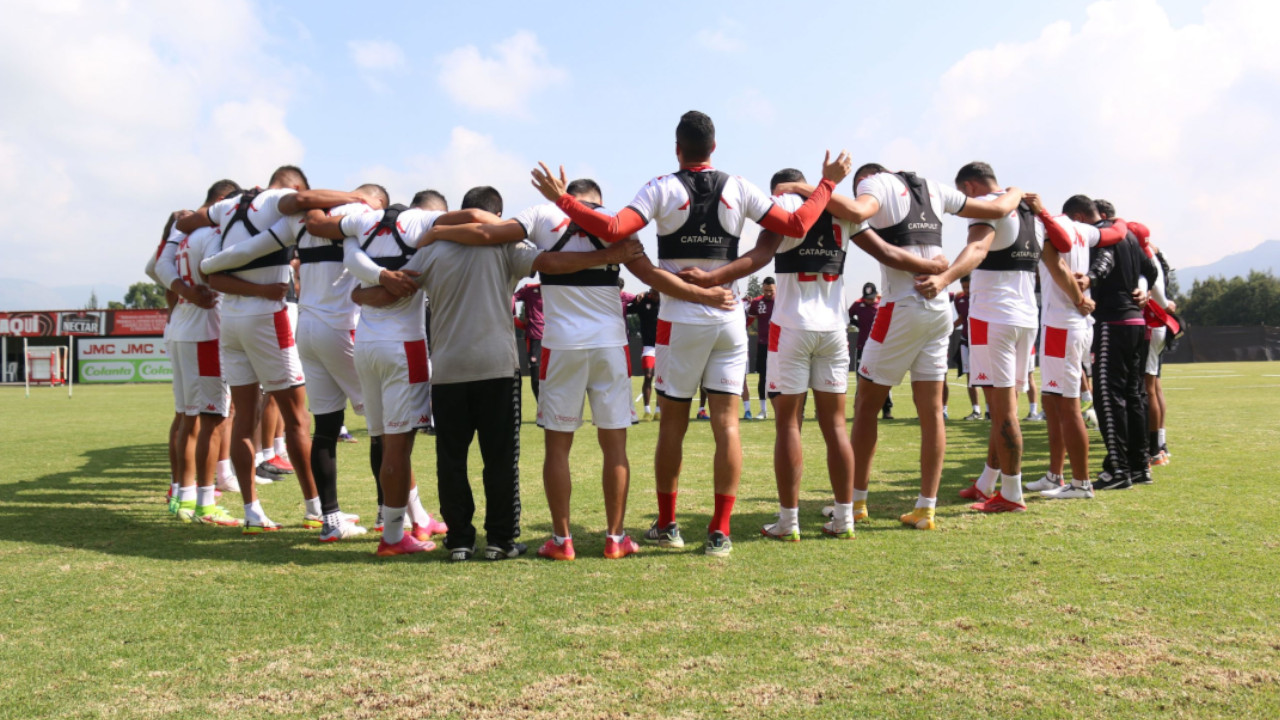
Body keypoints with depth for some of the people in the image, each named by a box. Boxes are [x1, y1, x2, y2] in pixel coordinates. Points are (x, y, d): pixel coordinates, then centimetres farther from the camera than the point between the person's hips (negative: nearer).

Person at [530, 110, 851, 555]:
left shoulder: (663, 189, -5)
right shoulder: (738, 190, 2)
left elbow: (614, 229, -17)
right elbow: (797, 225, 1)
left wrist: (562, 200, -7)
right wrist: (827, 184, 15)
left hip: (680, 322, -2)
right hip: (730, 321, 2)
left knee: (672, 423, 8)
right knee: (726, 424, 2)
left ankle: (666, 525, 18)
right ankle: (720, 532, 3)